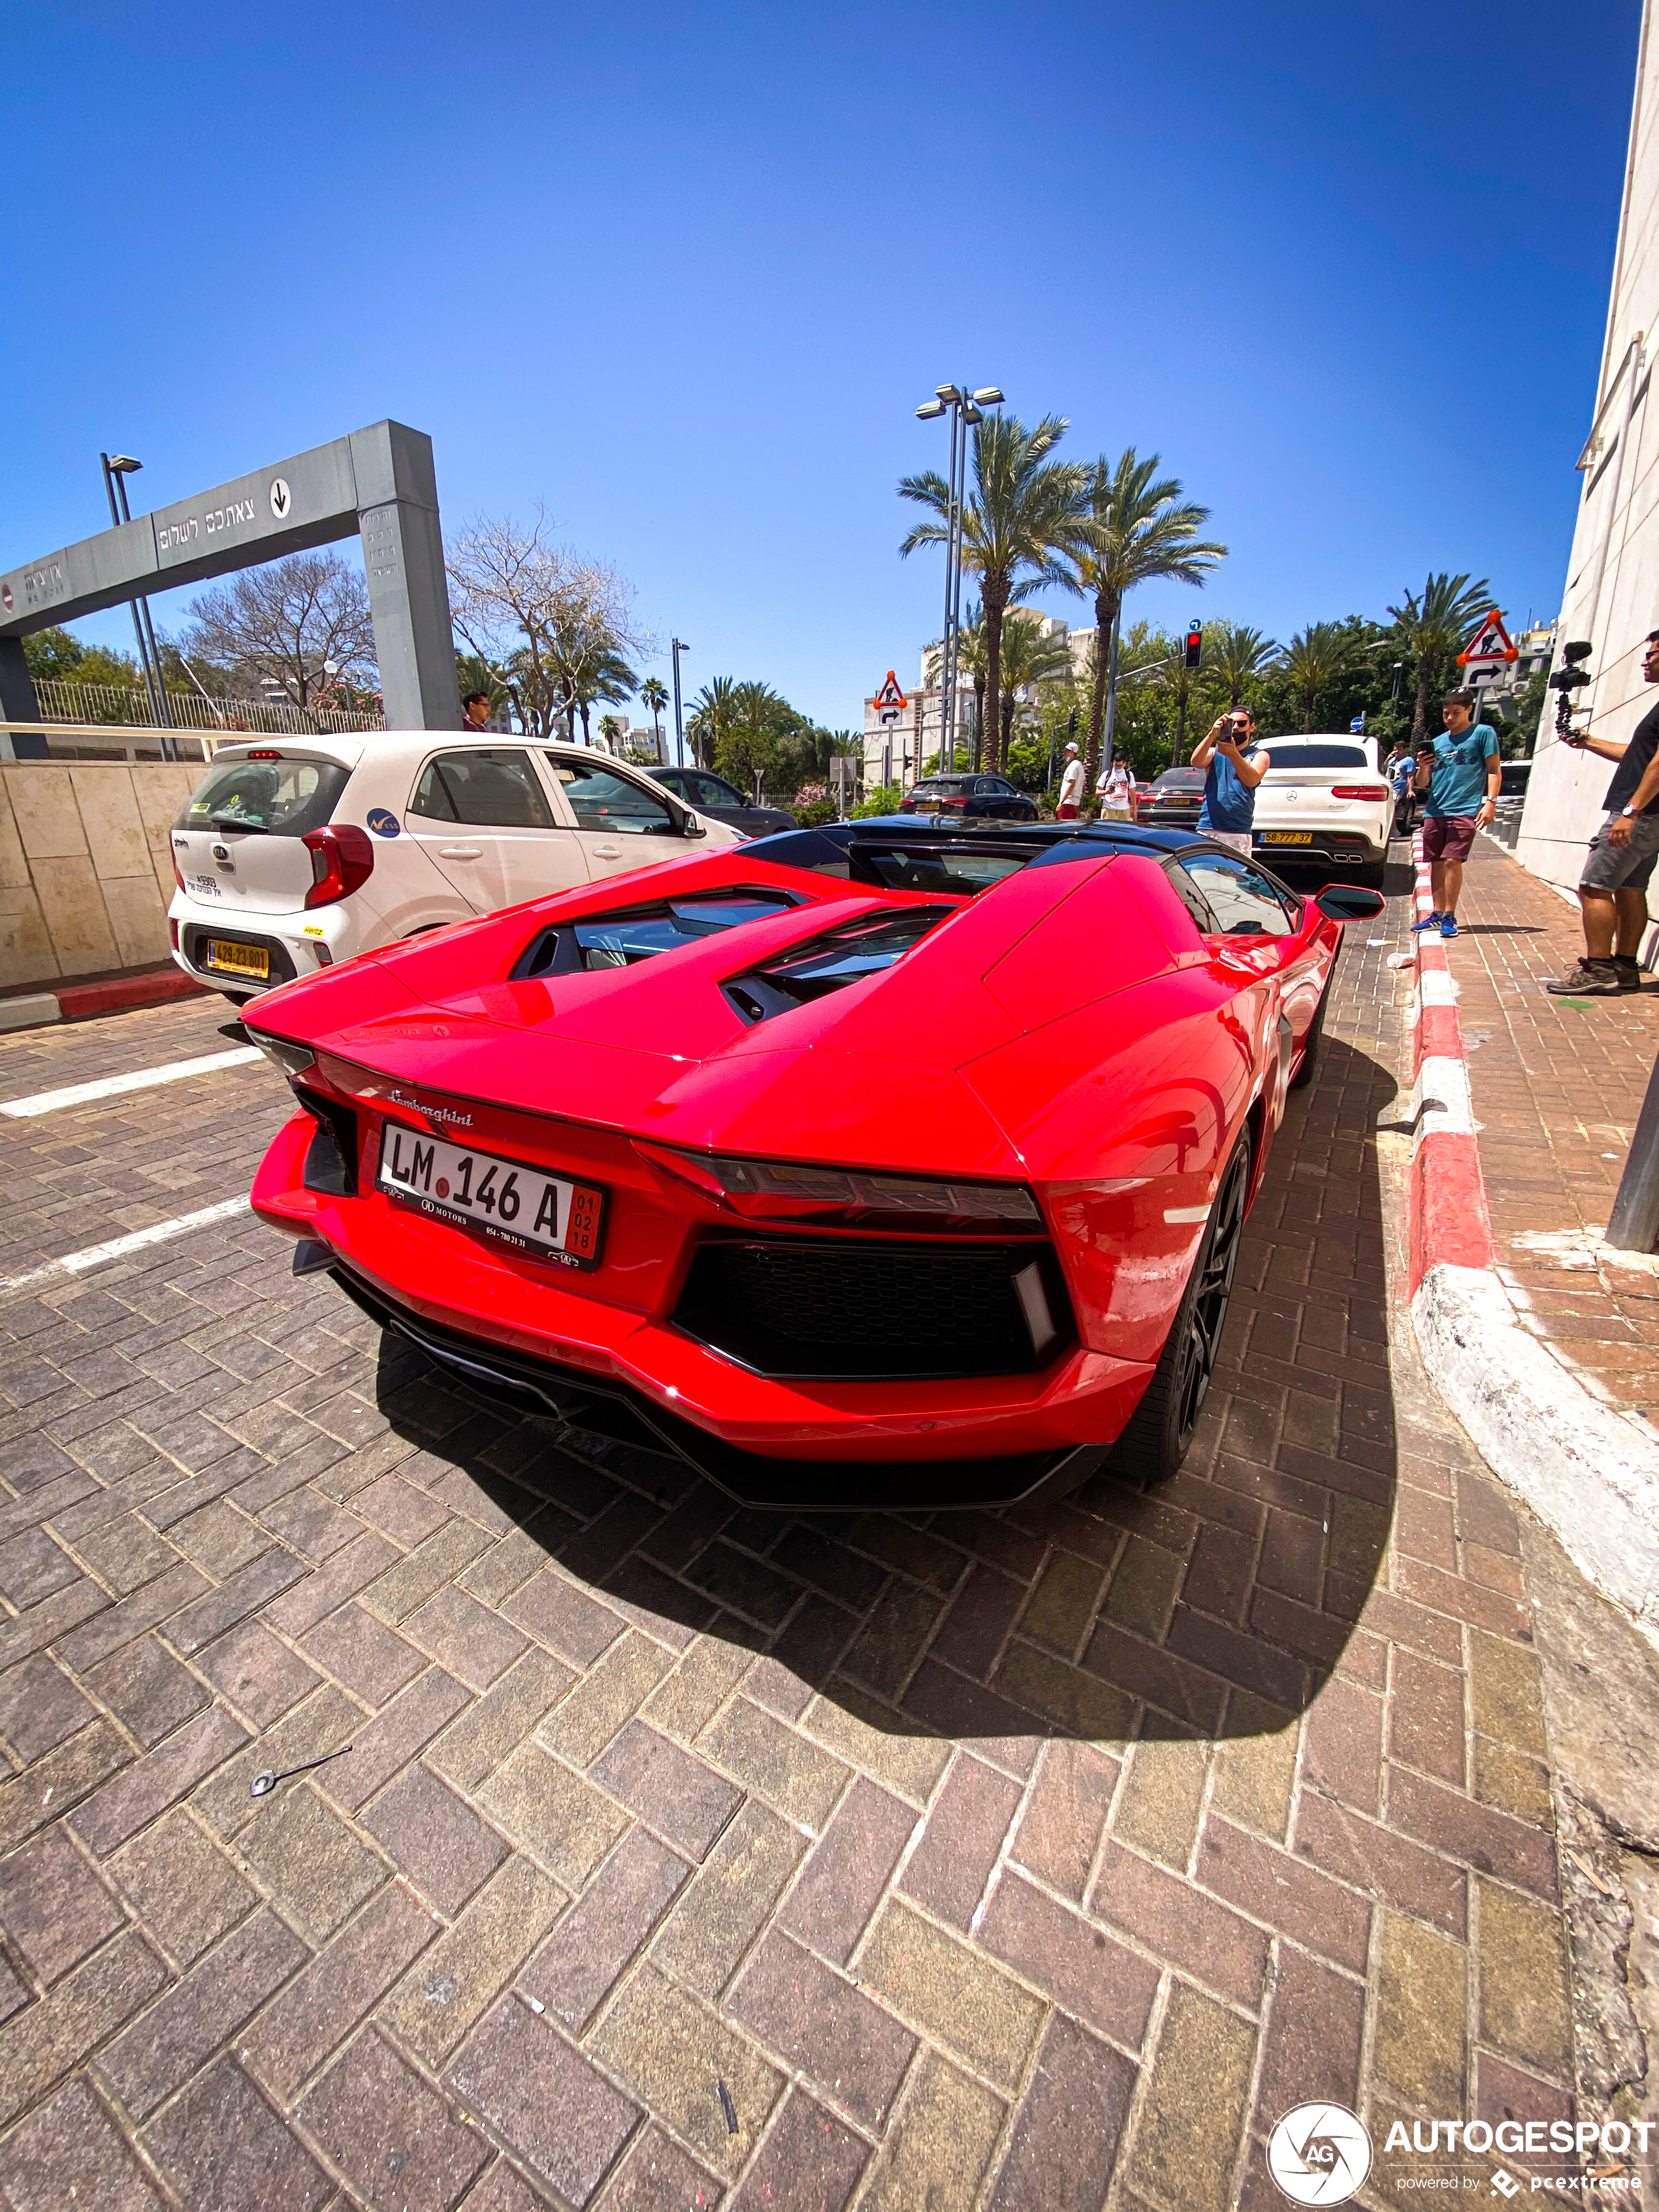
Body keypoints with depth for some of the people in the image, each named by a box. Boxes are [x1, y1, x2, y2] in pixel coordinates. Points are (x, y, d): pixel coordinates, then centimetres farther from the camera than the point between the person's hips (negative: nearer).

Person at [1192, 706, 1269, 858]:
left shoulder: (1259, 755, 13)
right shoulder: (1214, 752, 18)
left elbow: (1252, 780, -9)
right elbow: (1196, 762, -5)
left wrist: (1233, 754, -24)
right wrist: (1212, 733, -19)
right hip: (1207, 830, 1)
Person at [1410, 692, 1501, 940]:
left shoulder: (1483, 733, 6)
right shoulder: (1437, 742, 17)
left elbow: (1494, 770, 2)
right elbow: (1422, 784, 16)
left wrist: (1490, 802, -9)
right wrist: (1423, 767, -5)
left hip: (1465, 810, -5)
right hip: (1435, 811, 5)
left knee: (1452, 861, -12)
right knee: (1436, 863, 5)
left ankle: (1449, 917, -7)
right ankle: (1437, 914, 13)